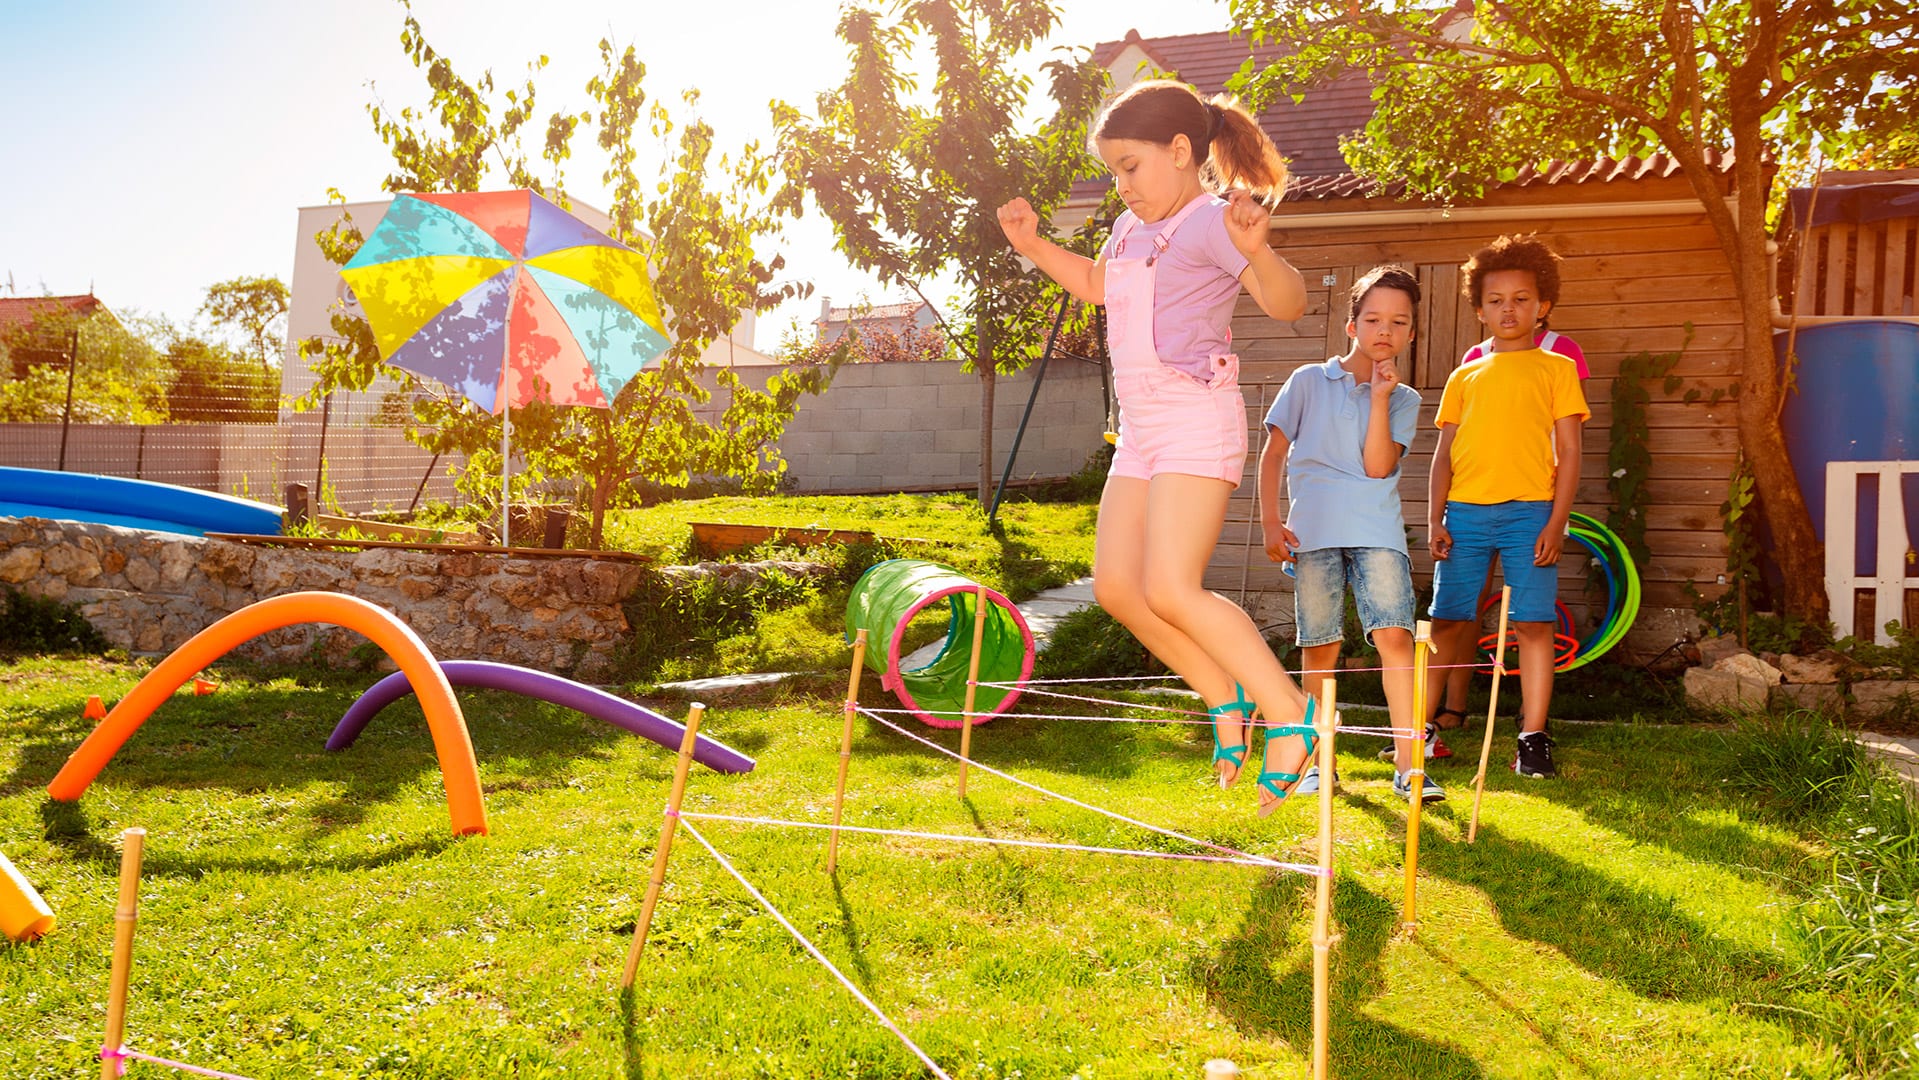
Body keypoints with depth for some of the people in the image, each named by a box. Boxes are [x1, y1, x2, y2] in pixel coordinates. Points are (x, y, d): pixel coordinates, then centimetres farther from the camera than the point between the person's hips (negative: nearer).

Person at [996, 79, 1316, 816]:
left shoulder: (1211, 219, -11)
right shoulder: (1133, 227, 16)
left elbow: (1288, 303, -25)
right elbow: (1095, 284, 36)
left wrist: (1257, 250, -45)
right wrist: (1034, 246, 22)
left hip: (1196, 419, -9)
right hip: (1141, 427, 9)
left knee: (1171, 591, -18)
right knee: (1116, 584, 6)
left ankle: (1291, 719, -6)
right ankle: (1228, 699, 17)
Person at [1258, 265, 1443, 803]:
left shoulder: (1404, 399, 10)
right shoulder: (1308, 381, 7)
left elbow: (1378, 466, -4)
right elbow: (1273, 454, 8)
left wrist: (1379, 398, -6)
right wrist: (1271, 522, 0)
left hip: (1377, 531, 0)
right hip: (1313, 530, 0)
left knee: (1394, 634, -14)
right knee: (1320, 647, 5)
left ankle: (1407, 764, -11)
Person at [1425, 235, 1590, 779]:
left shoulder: (1555, 368, 9)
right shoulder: (1464, 377, 16)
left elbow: (1568, 452, 4)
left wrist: (1557, 522, -6)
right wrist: (1435, 520, 4)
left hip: (1529, 510, -2)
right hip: (1465, 511, 2)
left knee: (1533, 625, -4)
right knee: (1449, 622, 3)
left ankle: (1533, 739, 3)